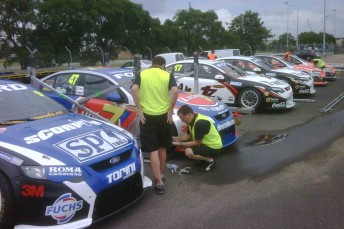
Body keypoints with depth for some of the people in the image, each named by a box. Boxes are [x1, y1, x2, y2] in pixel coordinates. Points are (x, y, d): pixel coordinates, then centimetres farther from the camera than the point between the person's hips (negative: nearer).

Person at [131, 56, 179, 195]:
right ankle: (160, 175, 34)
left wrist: (139, 110, -9)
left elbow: (134, 90, -12)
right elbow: (175, 91, -15)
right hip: (164, 115, 1)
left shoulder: (142, 74, 4)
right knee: (162, 148, 19)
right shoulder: (167, 75, 2)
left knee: (153, 150, 1)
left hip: (147, 116, -1)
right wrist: (170, 111, -8)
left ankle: (159, 183, -3)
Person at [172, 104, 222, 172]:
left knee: (188, 152, -25)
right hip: (206, 143, 10)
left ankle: (210, 160, -6)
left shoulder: (200, 123, -28)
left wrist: (180, 144, -19)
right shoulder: (192, 120, 1)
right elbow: (188, 136, 11)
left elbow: (197, 143, -22)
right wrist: (176, 138, -3)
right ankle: (206, 157, 12)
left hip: (214, 147, -10)